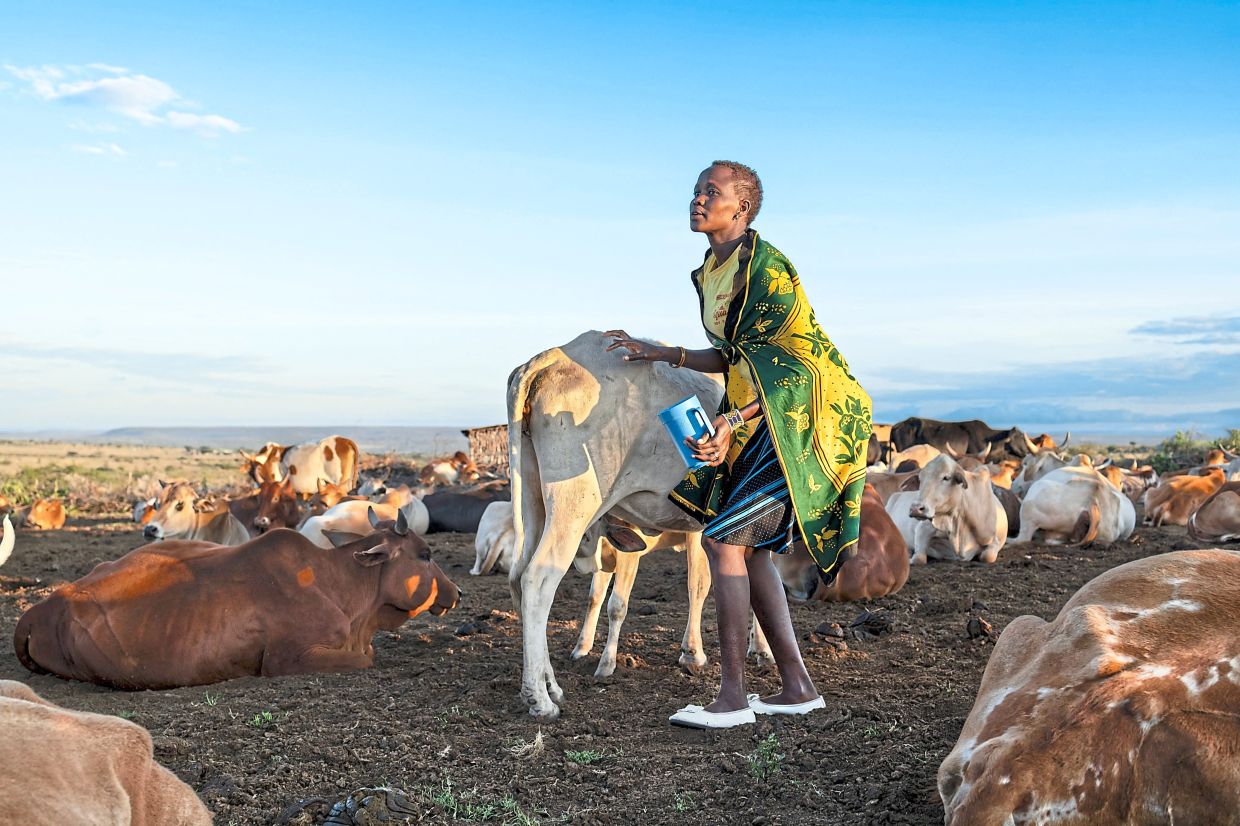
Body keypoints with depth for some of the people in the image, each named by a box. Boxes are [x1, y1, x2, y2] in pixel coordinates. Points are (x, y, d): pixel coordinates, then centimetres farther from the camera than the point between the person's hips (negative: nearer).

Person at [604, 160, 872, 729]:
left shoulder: (766, 267, -17)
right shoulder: (709, 273, 11)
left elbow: (793, 368, -18)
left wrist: (734, 422, -26)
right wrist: (660, 354, 14)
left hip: (805, 419, -10)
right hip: (760, 419, 10)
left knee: (725, 538, -12)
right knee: (747, 544, 9)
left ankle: (732, 698, -4)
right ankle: (797, 687, 19)